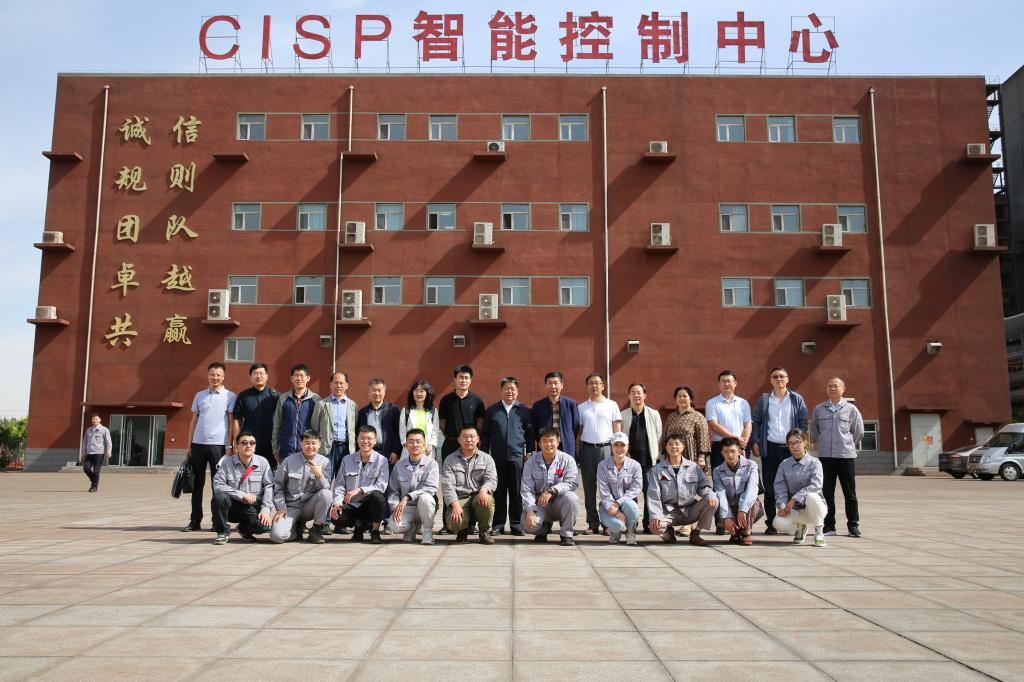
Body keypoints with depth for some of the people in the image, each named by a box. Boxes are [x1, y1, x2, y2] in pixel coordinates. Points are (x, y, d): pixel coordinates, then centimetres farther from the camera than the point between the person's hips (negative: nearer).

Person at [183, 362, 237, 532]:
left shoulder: (229, 396, 2)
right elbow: (193, 421, 15)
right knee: (197, 483, 7)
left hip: (218, 444, -3)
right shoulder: (199, 395, 12)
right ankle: (195, 520, 15)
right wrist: (189, 446, 10)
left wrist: (230, 446, -8)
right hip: (198, 443, 3)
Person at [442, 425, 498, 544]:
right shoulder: (450, 460, 8)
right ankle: (463, 529, 11)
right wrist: (455, 504, -20)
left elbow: (492, 480, -2)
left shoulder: (486, 458, 11)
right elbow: (447, 485, -3)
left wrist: (484, 490, -27)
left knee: (487, 499, -36)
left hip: (478, 496, 1)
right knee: (454, 523, -31)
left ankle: (484, 532, -7)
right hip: (459, 499, 0)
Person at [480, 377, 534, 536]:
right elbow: (485, 434, 11)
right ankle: (498, 524, 11)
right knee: (499, 492, 4)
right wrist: (484, 454, 6)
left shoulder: (524, 411, 8)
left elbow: (530, 434, 10)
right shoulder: (492, 411, 10)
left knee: (516, 493, 3)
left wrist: (529, 454, 4)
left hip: (517, 457, 0)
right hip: (497, 457, 1)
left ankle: (516, 524, 12)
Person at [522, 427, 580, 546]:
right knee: (528, 524, -27)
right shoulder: (532, 462, -2)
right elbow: (526, 489, -7)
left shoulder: (567, 460, -5)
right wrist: (530, 510, -23)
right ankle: (543, 528, 13)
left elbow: (572, 483, -18)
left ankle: (566, 534, -11)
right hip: (539, 505, 1)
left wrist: (552, 490, -32)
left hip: (559, 503, 0)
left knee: (571, 497, -33)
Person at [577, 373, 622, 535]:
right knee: (589, 487, 5)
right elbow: (578, 431, 11)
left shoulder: (611, 405, 6)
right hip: (587, 449, 2)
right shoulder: (581, 407, 11)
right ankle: (592, 523, 11)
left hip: (606, 448, -2)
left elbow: (617, 430, 5)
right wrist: (576, 453, 4)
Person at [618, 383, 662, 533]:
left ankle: (649, 523, 10)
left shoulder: (654, 414, 9)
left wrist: (657, 456, 0)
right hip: (629, 459, 0)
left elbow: (659, 437, 8)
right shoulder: (623, 415, 9)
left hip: (648, 459, 0)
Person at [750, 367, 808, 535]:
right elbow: (755, 421, 10)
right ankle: (770, 524, 6)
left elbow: (803, 421, 7)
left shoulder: (797, 399, 9)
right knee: (769, 487, 1)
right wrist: (755, 442, 0)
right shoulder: (764, 399, 10)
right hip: (769, 448, 1)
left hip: (791, 448, 0)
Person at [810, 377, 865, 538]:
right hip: (825, 456, 2)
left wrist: (847, 444, 10)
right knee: (827, 492, 4)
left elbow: (859, 432, 8)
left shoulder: (851, 409, 2)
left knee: (850, 493, 4)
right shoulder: (819, 409, 7)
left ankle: (853, 526, 12)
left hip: (846, 455, -1)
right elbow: (814, 430, 16)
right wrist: (823, 443, 11)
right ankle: (829, 526, 11)